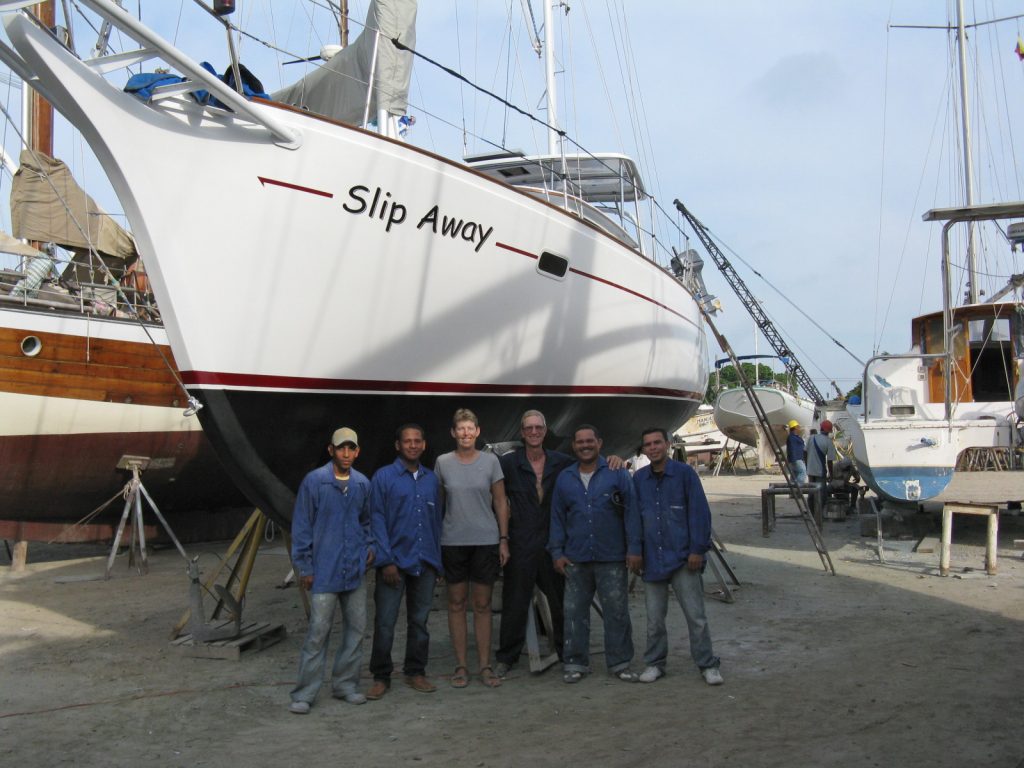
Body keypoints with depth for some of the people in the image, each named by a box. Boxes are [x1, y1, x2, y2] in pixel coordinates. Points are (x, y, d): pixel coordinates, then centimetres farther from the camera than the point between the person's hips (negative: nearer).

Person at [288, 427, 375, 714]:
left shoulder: (362, 483, 7)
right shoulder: (314, 481, -7)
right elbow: (301, 526, -4)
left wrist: (370, 546, 5)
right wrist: (304, 567, -5)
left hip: (356, 570, 5)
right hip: (325, 572, -5)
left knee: (356, 628, 10)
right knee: (318, 632, -5)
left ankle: (346, 684, 24)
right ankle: (304, 693, 5)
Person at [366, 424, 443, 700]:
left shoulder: (431, 479, 11)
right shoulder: (384, 477, -2)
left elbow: (436, 521, 13)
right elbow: (377, 519, -5)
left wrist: (436, 562, 10)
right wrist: (386, 560, -12)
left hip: (425, 563, 4)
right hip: (395, 561, -4)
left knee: (419, 621, 11)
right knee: (385, 622, -1)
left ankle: (415, 672, 23)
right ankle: (381, 677, 11)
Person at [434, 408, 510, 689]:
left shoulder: (491, 461, 1)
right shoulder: (443, 463, 2)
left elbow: (500, 503, 4)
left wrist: (503, 539, -1)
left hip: (486, 541, 0)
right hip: (453, 541, 0)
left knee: (482, 605, 5)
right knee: (457, 603, 6)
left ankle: (485, 666, 13)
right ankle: (461, 666, 14)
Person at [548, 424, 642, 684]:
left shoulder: (618, 474, 0)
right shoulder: (564, 478, 10)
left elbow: (631, 513, -2)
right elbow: (557, 518, 12)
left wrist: (634, 548, -7)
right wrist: (557, 552, 6)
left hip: (612, 558, -2)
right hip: (575, 560, 3)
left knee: (617, 611, 3)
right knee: (574, 612, 7)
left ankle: (620, 663, 15)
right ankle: (574, 663, 17)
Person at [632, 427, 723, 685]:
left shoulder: (684, 473, -5)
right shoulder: (639, 479, 6)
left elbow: (700, 512, -6)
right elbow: (634, 516, 12)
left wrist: (698, 549, -10)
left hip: (683, 558, -3)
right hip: (652, 559, 4)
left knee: (695, 615, 1)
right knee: (654, 617, 12)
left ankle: (708, 665, 13)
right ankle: (654, 663, 25)